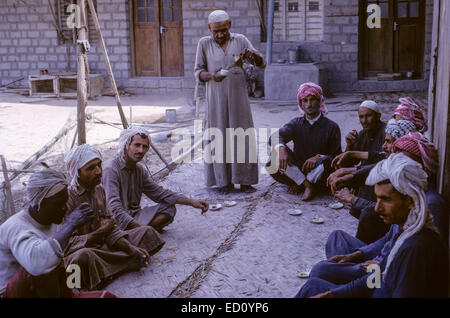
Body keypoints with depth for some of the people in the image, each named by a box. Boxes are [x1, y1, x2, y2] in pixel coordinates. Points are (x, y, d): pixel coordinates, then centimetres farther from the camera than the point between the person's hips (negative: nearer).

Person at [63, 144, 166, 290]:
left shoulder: (99, 189, 6)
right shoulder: (67, 198, -18)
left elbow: (111, 229, 7)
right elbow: (68, 243, -22)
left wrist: (131, 248, -8)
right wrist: (101, 232, -16)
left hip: (103, 247, 8)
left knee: (147, 232, 6)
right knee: (83, 257, -43)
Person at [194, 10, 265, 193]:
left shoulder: (241, 40, 6)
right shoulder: (204, 44, 5)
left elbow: (261, 64, 4)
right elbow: (198, 72, 5)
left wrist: (252, 55, -18)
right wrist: (210, 76, -17)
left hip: (238, 97, 1)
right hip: (216, 99, -1)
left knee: (242, 137, 0)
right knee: (219, 137, -1)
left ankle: (244, 180, 8)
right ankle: (224, 181, 8)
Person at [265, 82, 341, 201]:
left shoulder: (331, 127, -1)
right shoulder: (296, 123, 6)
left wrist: (318, 157, -26)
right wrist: (281, 148, -36)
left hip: (318, 174, -2)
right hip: (297, 170, 3)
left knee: (324, 163, -37)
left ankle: (298, 184, -14)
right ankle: (307, 184, -17)